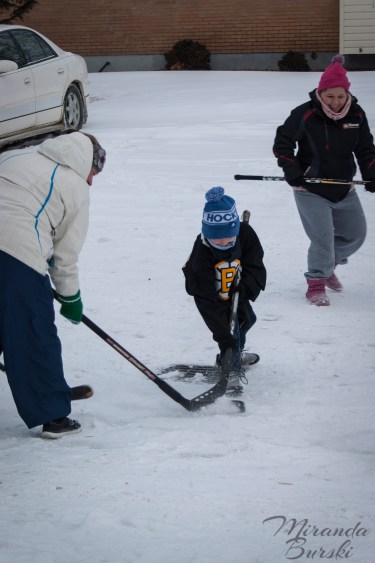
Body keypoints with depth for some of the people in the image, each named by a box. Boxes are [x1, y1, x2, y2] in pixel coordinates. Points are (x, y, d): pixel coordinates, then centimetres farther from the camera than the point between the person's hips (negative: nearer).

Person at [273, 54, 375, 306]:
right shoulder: (305, 114, -16)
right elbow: (283, 142, -7)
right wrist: (292, 171, -15)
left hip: (344, 189, 6)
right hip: (311, 190, -5)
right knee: (323, 238, -13)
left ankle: (328, 265, 37)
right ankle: (316, 284, 6)